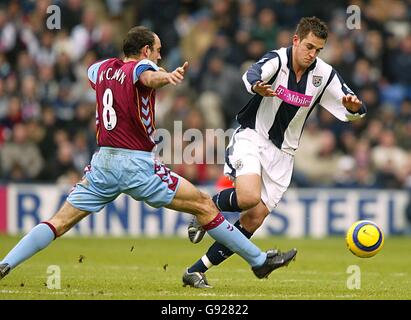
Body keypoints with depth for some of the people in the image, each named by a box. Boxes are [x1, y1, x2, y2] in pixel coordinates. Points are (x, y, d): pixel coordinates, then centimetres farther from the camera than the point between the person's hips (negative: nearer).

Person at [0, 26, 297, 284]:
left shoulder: (104, 68, 14)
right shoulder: (141, 66, -6)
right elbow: (149, 78, -32)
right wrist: (167, 77, -56)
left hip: (103, 162, 6)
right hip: (137, 163, -6)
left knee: (60, 221, 6)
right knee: (204, 205, 2)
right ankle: (259, 260, 5)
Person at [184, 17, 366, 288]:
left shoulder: (324, 75, -5)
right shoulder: (277, 60, -18)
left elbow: (353, 112, -1)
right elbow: (252, 75, -39)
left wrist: (354, 107, -26)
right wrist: (257, 87, -64)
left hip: (282, 153, 5)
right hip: (251, 137, -5)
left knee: (254, 220, -3)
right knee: (249, 198, -30)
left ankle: (197, 270, 7)